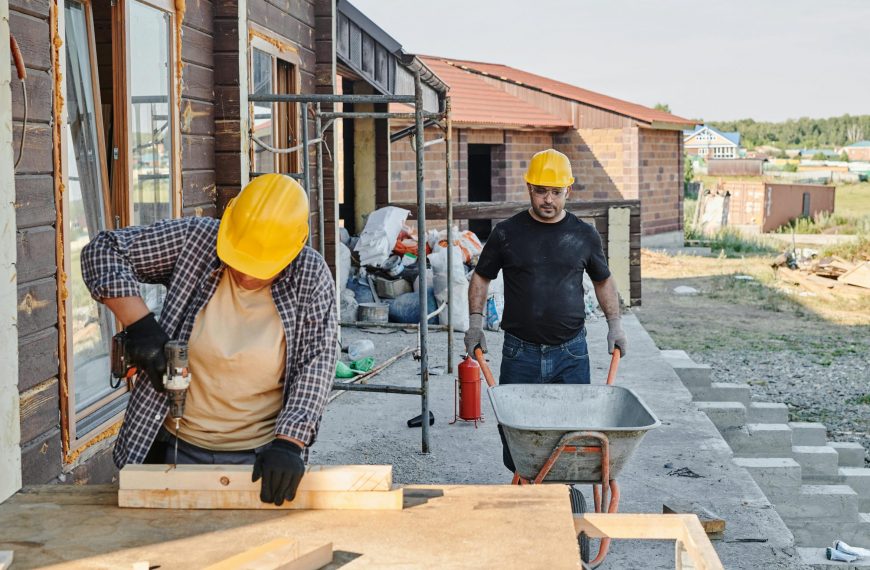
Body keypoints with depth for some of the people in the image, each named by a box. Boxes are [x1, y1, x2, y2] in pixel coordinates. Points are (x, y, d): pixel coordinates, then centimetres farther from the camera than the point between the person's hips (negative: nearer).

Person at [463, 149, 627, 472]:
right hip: (520, 352, 0)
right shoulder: (507, 233, 1)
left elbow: (603, 280, 18)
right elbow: (481, 277, 11)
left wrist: (614, 323, 7)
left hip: (571, 353, 1)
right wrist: (475, 321, -1)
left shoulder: (584, 235, 5)